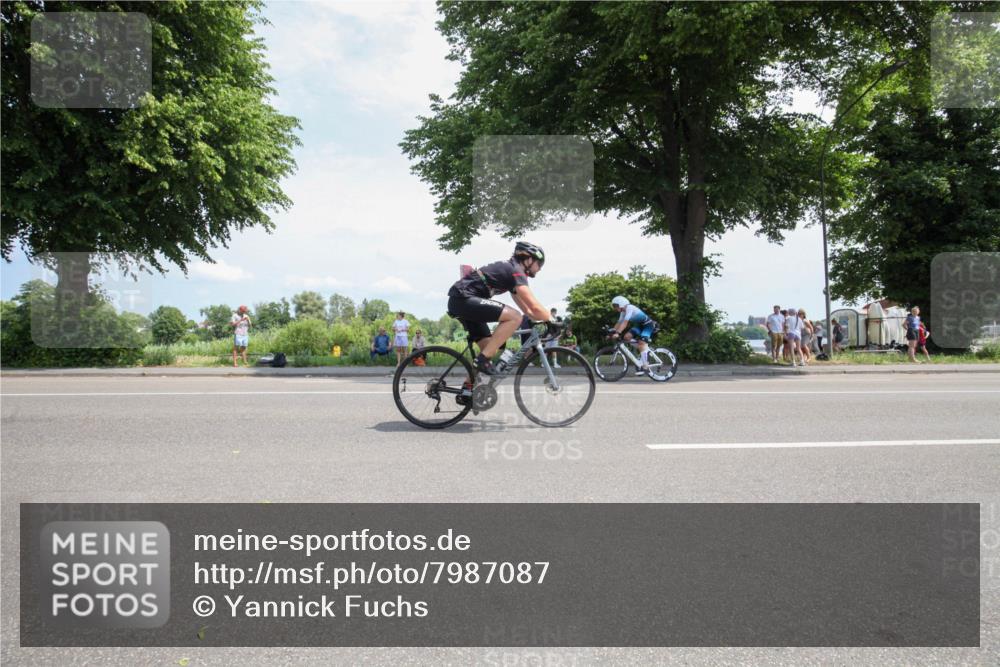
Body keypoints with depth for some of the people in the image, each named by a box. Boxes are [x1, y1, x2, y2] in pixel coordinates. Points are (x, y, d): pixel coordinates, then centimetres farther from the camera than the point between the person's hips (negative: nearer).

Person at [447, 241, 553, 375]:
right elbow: (534, 307, -17)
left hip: (459, 301, 10)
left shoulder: (509, 270, 22)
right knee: (515, 317, -19)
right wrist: (553, 322, -4)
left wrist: (547, 319, 17)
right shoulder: (516, 270, -9)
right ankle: (483, 359, -16)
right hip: (463, 298, -10)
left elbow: (528, 310, 26)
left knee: (489, 347, 12)